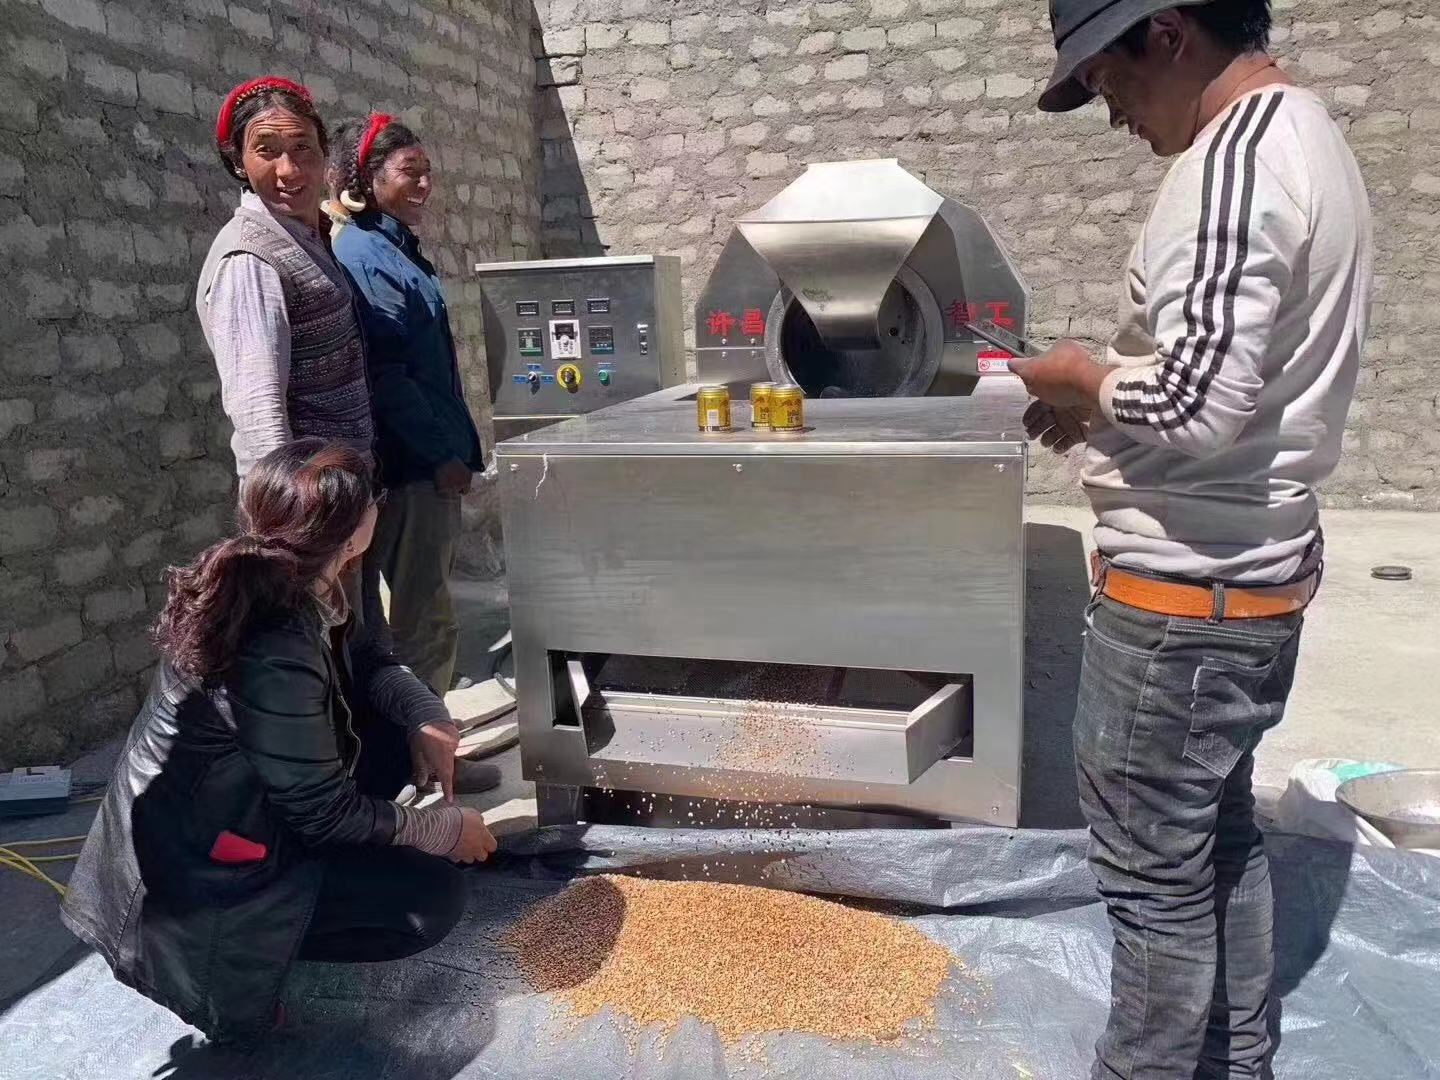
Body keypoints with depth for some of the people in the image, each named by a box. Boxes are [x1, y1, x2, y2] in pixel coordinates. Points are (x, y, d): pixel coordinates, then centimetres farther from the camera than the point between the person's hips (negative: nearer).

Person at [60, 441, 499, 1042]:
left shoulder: (252, 581, -10)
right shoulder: (275, 656, -35)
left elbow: (358, 661, 9)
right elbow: (326, 812, -23)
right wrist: (447, 830, -10)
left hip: (221, 810, 8)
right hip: (195, 876, -8)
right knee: (437, 897, -8)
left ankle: (313, 867, 13)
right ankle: (243, 943, 2)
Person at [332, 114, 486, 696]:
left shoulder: (400, 249, 17)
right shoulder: (365, 256, -13)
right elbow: (386, 373, -20)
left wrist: (455, 448, 19)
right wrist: (443, 454, -17)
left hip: (431, 462, 10)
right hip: (411, 469, -10)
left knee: (426, 619, 17)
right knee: (427, 628, -5)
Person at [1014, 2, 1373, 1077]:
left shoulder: (1236, 158, -19)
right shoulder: (1308, 135, 13)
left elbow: (1195, 403, -28)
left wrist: (1082, 381, -10)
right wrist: (1112, 396, 8)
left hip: (1184, 592, -11)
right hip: (1260, 569, 11)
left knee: (1157, 878, 5)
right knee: (1222, 840, 23)